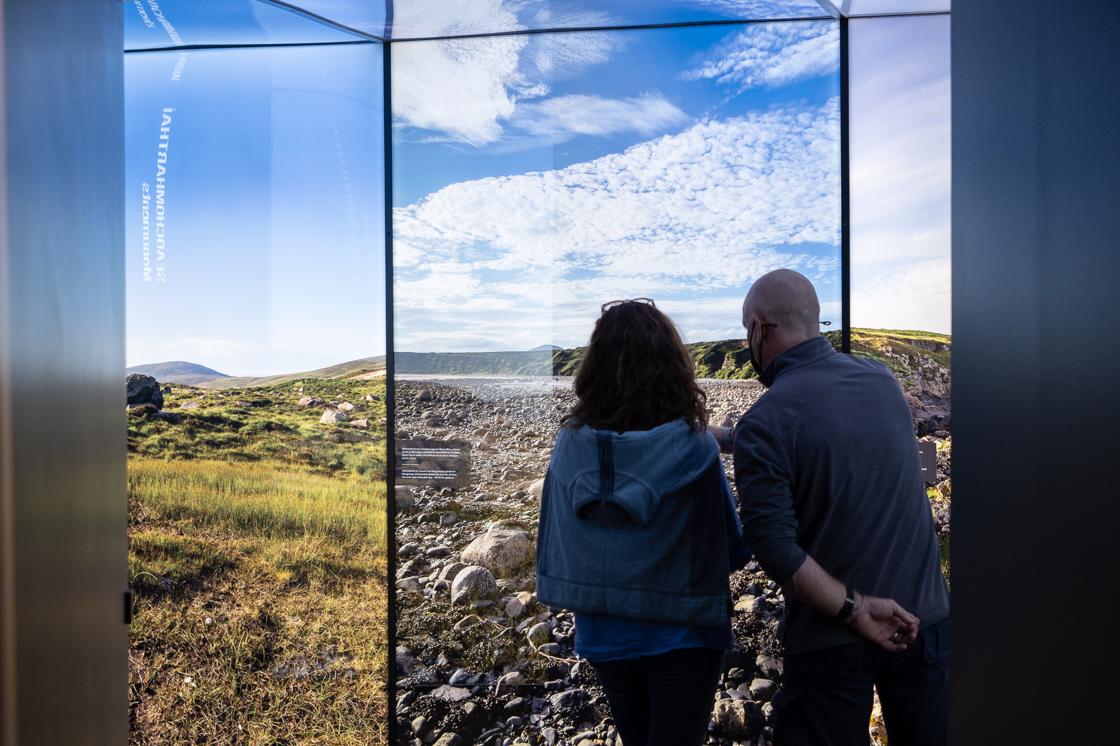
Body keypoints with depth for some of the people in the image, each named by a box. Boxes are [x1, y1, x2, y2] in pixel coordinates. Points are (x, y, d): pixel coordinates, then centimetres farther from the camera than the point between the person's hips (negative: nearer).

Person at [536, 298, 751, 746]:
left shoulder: (570, 443, -11)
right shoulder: (693, 447, -20)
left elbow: (554, 543, -2)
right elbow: (736, 550, -11)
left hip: (603, 636, 4)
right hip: (680, 636, -3)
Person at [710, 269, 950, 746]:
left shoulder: (763, 424, -18)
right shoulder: (881, 379, -1)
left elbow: (774, 548, -24)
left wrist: (855, 609, -16)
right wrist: (727, 437, 24)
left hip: (830, 641, -5)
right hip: (926, 618, 5)